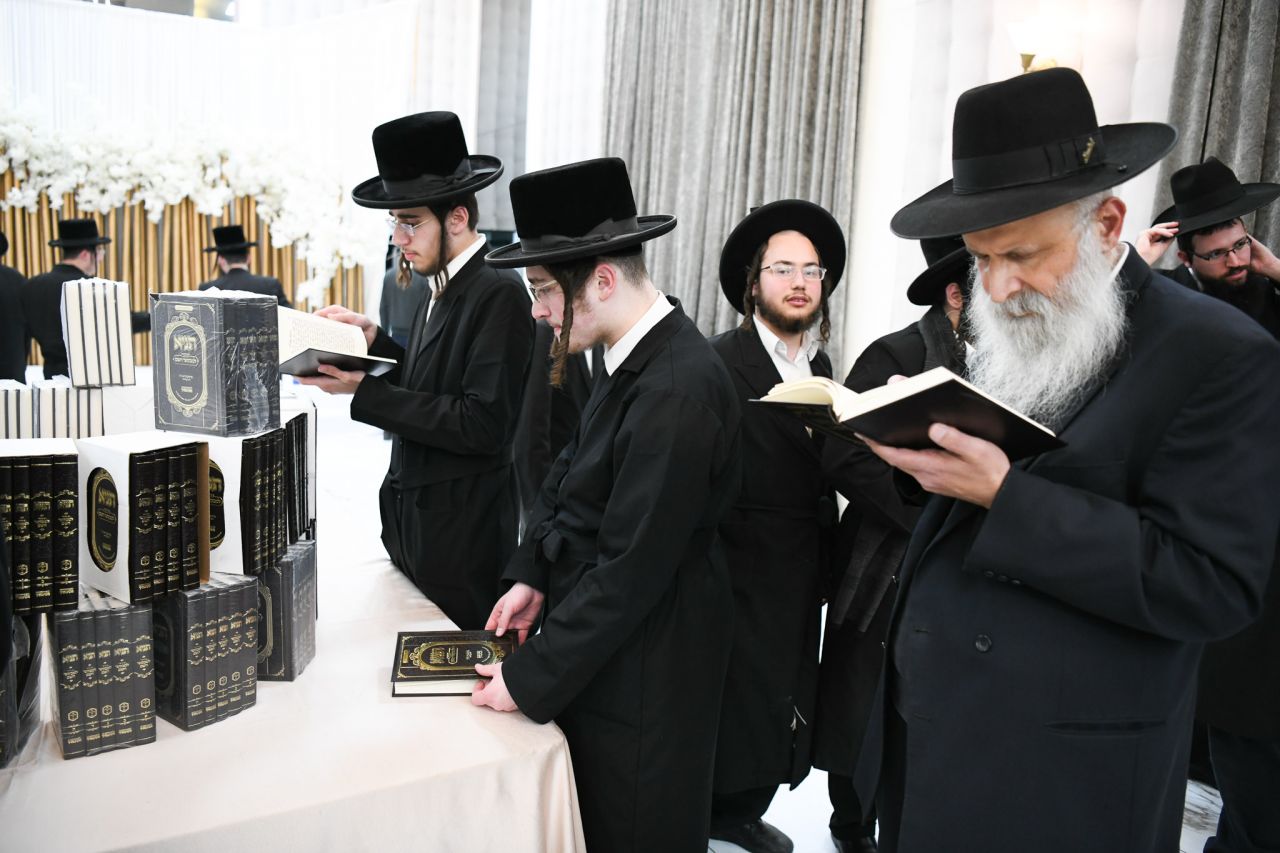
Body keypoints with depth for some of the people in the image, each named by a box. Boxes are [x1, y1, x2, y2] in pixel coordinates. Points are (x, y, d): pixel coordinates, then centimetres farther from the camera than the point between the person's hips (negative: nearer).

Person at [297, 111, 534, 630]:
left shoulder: (499, 294, -17)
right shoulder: (445, 289, 10)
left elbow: (482, 424, -23)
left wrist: (364, 391, -21)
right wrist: (373, 339, -1)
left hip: (460, 535, -8)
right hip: (412, 521, 8)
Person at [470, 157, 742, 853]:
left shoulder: (676, 390, -28)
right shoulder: (634, 357, 1)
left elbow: (631, 570, -25)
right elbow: (571, 475, 12)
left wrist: (531, 677, -17)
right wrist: (531, 576, 2)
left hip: (640, 675, -8)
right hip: (597, 639, 8)